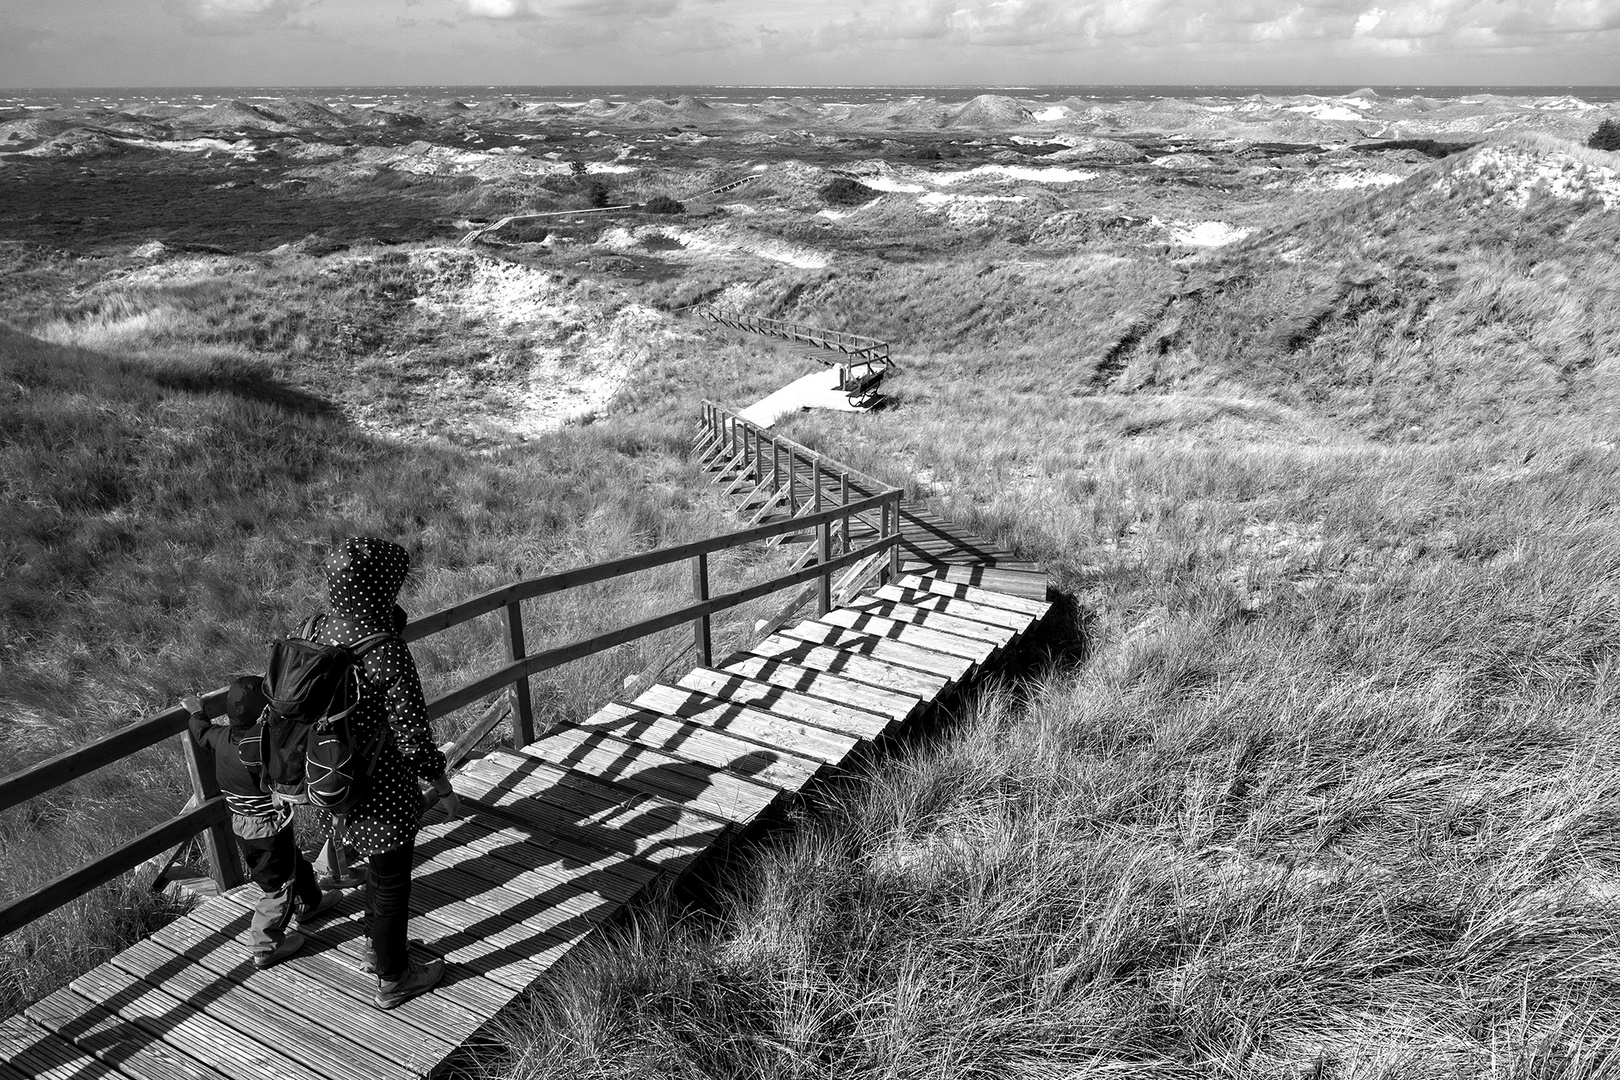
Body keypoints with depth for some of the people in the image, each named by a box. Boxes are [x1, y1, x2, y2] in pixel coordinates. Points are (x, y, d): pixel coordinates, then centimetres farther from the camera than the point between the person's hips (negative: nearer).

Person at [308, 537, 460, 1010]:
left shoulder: (320, 630, -8)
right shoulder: (387, 653, -30)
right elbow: (412, 732, -22)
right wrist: (443, 787, -7)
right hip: (384, 790, -7)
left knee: (379, 865, 30)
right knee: (391, 882, 15)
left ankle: (378, 946, 52)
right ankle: (392, 980, 35)